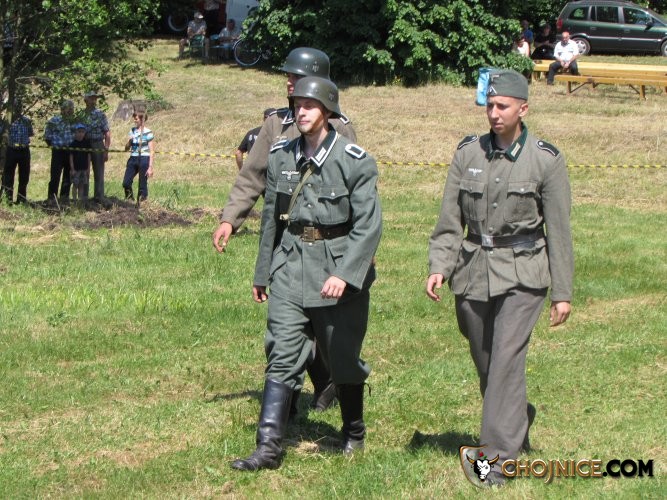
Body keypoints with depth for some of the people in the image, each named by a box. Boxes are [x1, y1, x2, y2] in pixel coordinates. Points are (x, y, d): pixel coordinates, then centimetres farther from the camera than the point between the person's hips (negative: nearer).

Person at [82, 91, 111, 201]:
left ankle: (99, 198, 5)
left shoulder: (100, 114, -2)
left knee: (98, 173, 0)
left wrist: (106, 150, -12)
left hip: (97, 145, -3)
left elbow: (107, 133, -5)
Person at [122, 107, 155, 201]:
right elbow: (126, 148, 16)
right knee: (126, 183, -4)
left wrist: (150, 167, -10)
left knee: (142, 185, -3)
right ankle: (129, 198, 14)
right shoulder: (132, 131, 12)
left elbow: (152, 152, -6)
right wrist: (129, 142, -6)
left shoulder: (148, 133, -5)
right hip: (133, 159, 5)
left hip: (144, 159, -5)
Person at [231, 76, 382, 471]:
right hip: (291, 267, 3)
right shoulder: (281, 157, 5)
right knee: (282, 357, -5)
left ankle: (354, 432, 32)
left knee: (344, 359, 10)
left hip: (339, 268, -3)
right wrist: (262, 273, 18)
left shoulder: (355, 161, -10)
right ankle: (269, 447, -6)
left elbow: (368, 225, -14)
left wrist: (345, 274, -24)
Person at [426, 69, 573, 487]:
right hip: (474, 272, 4)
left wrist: (563, 292, -1)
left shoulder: (546, 160, -4)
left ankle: (498, 457, -12)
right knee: (486, 363, 12)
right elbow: (450, 219, 6)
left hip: (521, 275, -4)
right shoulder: (468, 154, 4)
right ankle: (518, 423, 38)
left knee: (507, 360, -14)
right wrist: (439, 267, -7)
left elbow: (559, 230, -1)